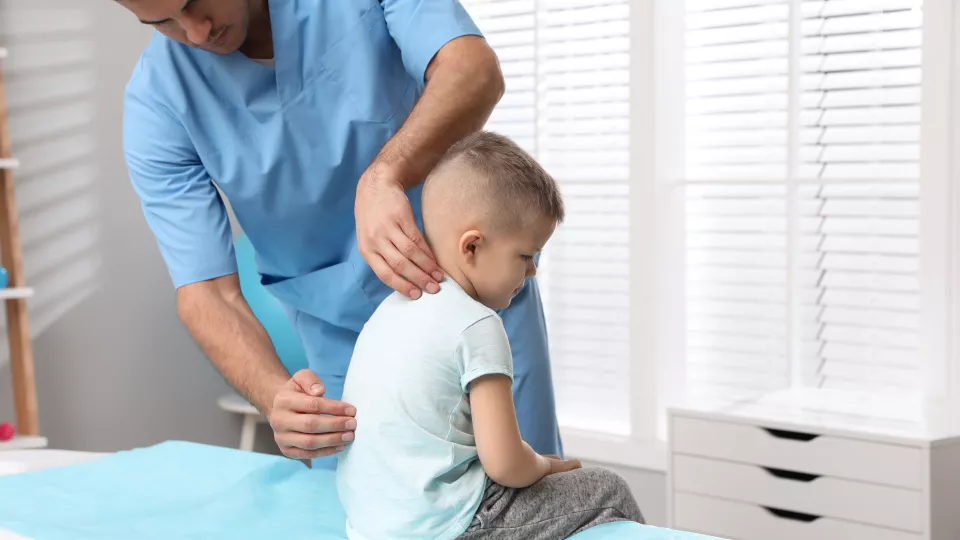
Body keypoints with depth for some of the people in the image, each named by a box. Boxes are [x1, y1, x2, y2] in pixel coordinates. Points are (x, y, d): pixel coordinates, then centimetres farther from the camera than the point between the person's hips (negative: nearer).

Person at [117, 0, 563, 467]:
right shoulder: (158, 103, -17)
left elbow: (475, 70, -31)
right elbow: (205, 292, -19)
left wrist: (384, 176, -49)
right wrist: (276, 396, -38)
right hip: (342, 337, 1)